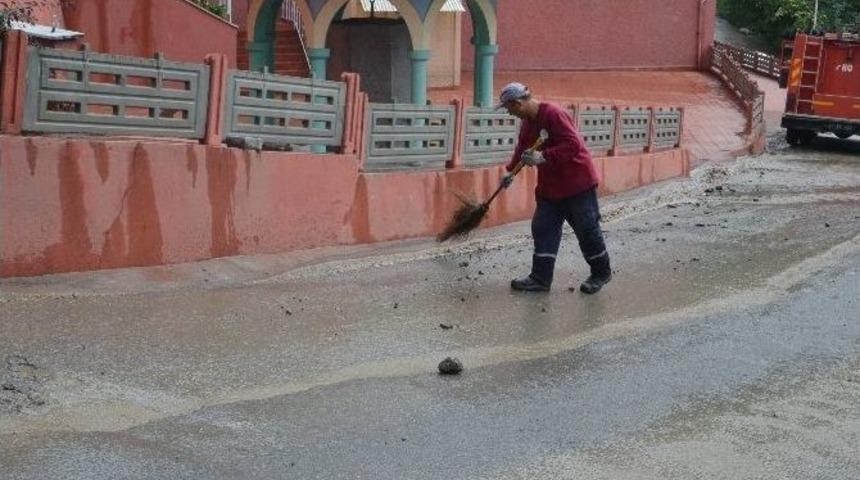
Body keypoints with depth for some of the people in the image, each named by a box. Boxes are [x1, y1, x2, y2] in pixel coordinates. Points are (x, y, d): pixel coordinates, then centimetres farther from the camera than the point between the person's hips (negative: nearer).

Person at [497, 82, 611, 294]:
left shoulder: (553, 114, -22)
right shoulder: (527, 121, 7)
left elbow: (574, 144, -30)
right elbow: (523, 148, 24)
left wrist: (544, 157, -33)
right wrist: (511, 171, 20)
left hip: (578, 181, -9)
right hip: (550, 185, 9)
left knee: (587, 229, 2)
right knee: (542, 228, 4)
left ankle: (601, 272, 19)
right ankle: (540, 278, 6)